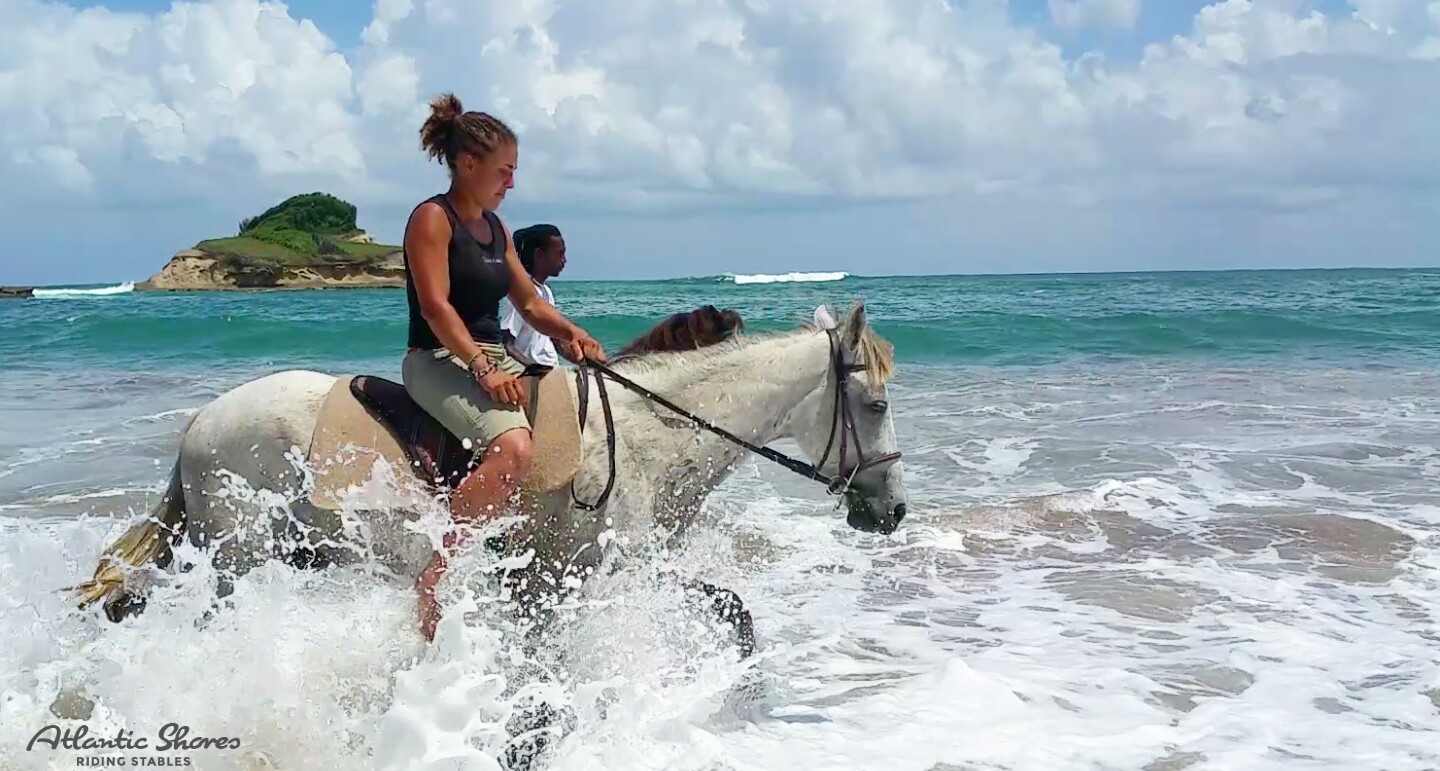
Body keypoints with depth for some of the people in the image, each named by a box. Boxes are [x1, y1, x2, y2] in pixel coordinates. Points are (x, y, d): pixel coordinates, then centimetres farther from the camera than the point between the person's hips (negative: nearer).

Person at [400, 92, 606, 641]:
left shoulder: (495, 227, 18)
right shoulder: (432, 219, -6)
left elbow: (530, 303, 20)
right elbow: (435, 306, -17)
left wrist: (570, 333, 0)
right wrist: (482, 368, -27)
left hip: (495, 360, 9)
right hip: (439, 363, -9)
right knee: (512, 448, -35)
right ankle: (432, 584, -29)